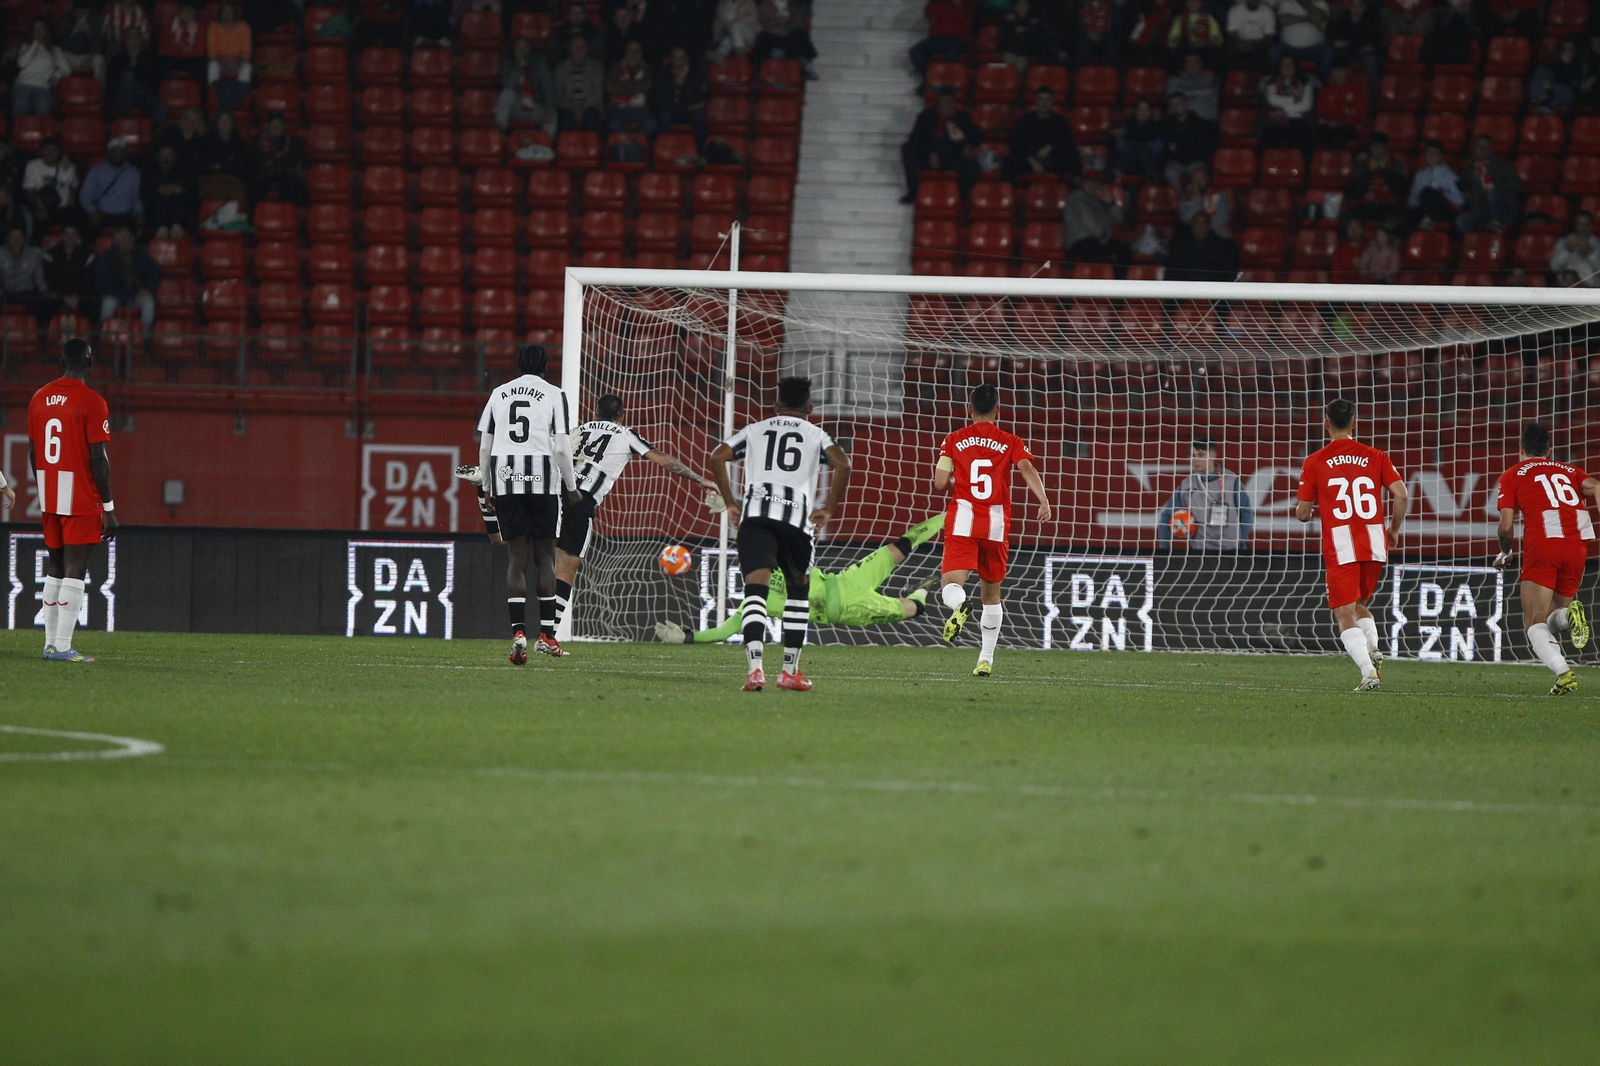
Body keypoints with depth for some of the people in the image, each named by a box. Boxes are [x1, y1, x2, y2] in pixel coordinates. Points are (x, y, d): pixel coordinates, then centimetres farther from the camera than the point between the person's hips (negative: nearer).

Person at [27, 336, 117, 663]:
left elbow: (33, 453, 14)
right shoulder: (91, 402, -11)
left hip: (49, 499, 6)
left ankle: (51, 644, 13)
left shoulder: (39, 399, 9)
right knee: (75, 570, -6)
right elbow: (98, 459, -14)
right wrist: (108, 508, -9)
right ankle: (62, 647, -11)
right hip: (80, 499, -6)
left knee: (54, 568, 13)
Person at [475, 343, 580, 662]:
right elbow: (562, 447, -4)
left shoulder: (499, 394, 12)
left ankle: (518, 632, -11)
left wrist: (486, 488, 20)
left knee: (518, 557, 3)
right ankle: (546, 633, 5)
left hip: (505, 479, 2)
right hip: (542, 479, -2)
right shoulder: (554, 395, 2)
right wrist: (571, 487, 7)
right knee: (545, 557, 7)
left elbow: (485, 446, 12)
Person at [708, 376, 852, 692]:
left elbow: (717, 458, 11)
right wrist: (828, 510, 7)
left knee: (756, 589, -10)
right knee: (798, 588, 20)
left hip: (755, 512, 0)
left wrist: (731, 504, 16)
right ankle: (790, 671, 20)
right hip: (797, 513, 0)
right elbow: (843, 465, 0)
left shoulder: (755, 430, 24)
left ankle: (754, 667, -30)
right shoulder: (815, 434, 19)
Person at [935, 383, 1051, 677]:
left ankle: (959, 606, -48)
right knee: (991, 594, 17)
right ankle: (986, 659, 16)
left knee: (951, 585, -12)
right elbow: (1027, 470, -10)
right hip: (997, 525, 2)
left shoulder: (954, 440, 7)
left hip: (962, 522, -2)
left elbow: (939, 484, 0)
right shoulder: (1011, 442, 8)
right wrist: (1044, 501, -22)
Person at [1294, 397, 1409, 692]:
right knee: (1360, 606, 23)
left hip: (1340, 548, -3)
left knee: (1345, 615, 0)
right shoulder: (1375, 457, 7)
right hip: (1375, 546, 3)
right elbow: (1401, 494, -3)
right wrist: (1394, 531, 13)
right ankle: (1373, 649, -4)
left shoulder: (1315, 462, 2)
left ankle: (1368, 672, -19)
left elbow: (1302, 513, 3)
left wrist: (1315, 510, 27)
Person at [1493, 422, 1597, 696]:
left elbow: (1506, 526, 7)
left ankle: (1563, 672, -25)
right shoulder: (1568, 471, 27)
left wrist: (1506, 553, 25)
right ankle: (1568, 614, -18)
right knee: (1552, 621, 19)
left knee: (1535, 623, 1)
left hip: (1542, 543, -4)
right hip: (1578, 545, 4)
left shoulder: (1512, 475, 16)